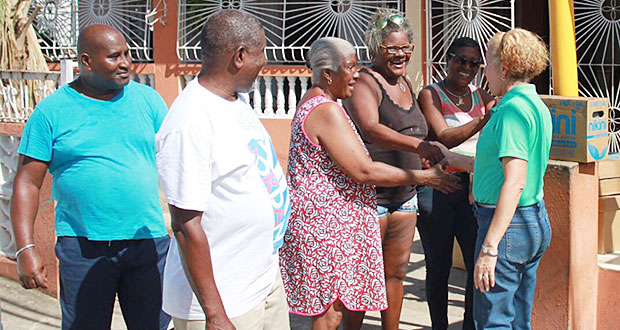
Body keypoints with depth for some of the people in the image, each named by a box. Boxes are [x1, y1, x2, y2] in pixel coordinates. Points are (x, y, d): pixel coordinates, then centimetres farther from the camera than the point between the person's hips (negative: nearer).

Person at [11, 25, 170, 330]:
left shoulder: (147, 99, 6)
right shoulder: (51, 111, 0)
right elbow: (27, 183, -1)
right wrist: (25, 249, -9)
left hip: (147, 240, 2)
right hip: (81, 247, -2)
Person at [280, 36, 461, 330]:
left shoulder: (313, 101, 15)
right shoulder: (328, 111, -19)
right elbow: (364, 171, -23)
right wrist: (423, 177, -13)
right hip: (326, 227, -11)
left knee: (354, 304, 14)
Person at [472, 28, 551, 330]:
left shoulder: (513, 109, -17)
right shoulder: (536, 105, 13)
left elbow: (515, 183, -24)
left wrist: (489, 246, -25)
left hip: (508, 224, -10)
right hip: (536, 222, 10)